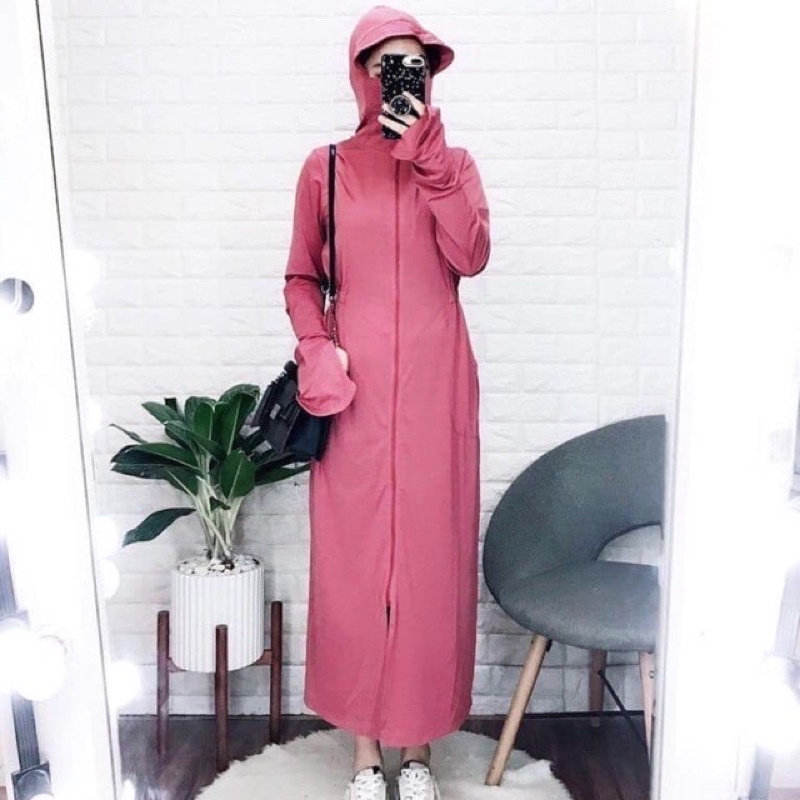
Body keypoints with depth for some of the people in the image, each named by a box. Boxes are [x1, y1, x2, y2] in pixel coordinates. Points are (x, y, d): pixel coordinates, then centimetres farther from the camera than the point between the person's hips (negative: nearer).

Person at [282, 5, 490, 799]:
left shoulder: (454, 163, 9)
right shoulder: (325, 168, 7)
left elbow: (471, 257, -8)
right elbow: (301, 278, 9)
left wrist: (430, 159, -12)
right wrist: (314, 349, -7)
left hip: (435, 382, 1)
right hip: (353, 385, 0)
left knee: (431, 553, 4)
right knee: (352, 558, 3)